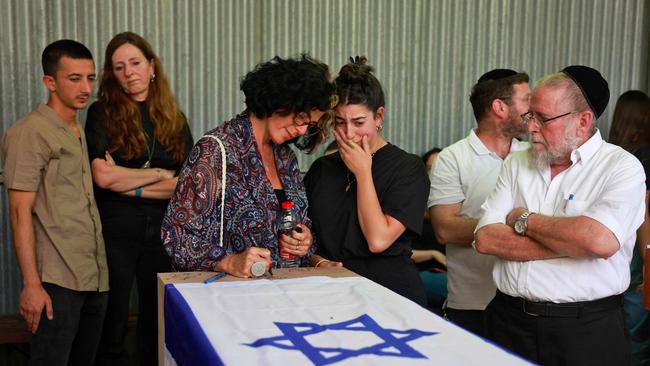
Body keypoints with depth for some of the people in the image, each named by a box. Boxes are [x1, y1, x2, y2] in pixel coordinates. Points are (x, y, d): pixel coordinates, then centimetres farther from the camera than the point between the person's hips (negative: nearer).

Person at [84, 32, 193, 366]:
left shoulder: (174, 119, 6)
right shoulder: (102, 113, -3)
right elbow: (103, 176, -15)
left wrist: (131, 186, -11)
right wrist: (160, 174, -7)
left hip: (164, 229, 3)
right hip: (115, 229, -3)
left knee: (158, 326, 13)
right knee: (112, 327, 8)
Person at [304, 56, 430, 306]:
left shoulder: (408, 168, -1)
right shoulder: (321, 169, 14)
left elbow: (378, 240, -11)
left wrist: (363, 172, -5)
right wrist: (319, 262, -2)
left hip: (392, 297, -4)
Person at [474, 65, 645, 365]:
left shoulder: (622, 168, -7)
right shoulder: (516, 164, 5)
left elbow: (601, 240, -25)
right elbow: (485, 239, -6)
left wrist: (525, 220, -11)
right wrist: (570, 243, -14)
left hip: (586, 329, -3)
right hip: (510, 319, 4)